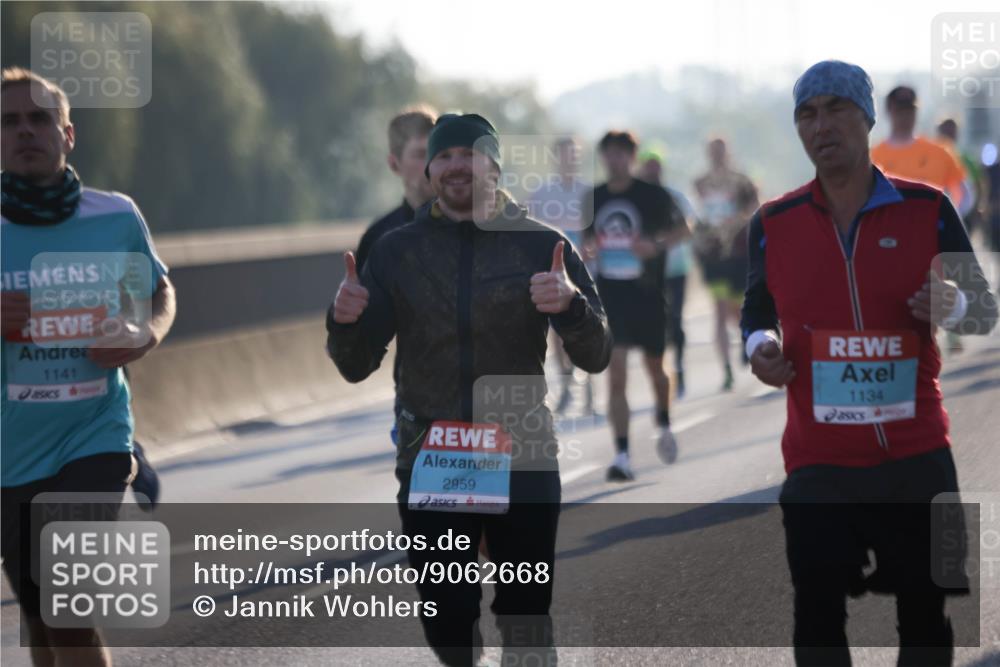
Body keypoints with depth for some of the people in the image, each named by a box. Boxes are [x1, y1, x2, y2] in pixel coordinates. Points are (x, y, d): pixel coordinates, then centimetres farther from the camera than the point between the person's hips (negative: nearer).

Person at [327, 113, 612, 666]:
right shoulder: (396, 251, 5)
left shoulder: (541, 244, 1)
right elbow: (356, 366, 7)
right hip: (429, 468, 1)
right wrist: (344, 321, -16)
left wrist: (571, 304, -24)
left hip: (522, 465, -1)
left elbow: (595, 357, -3)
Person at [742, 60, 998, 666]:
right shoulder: (774, 224, 3)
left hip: (918, 457, -1)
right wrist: (760, 347, -5)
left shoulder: (928, 209, 0)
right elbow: (758, 311, 18)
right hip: (818, 463, 1)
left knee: (928, 616, 6)